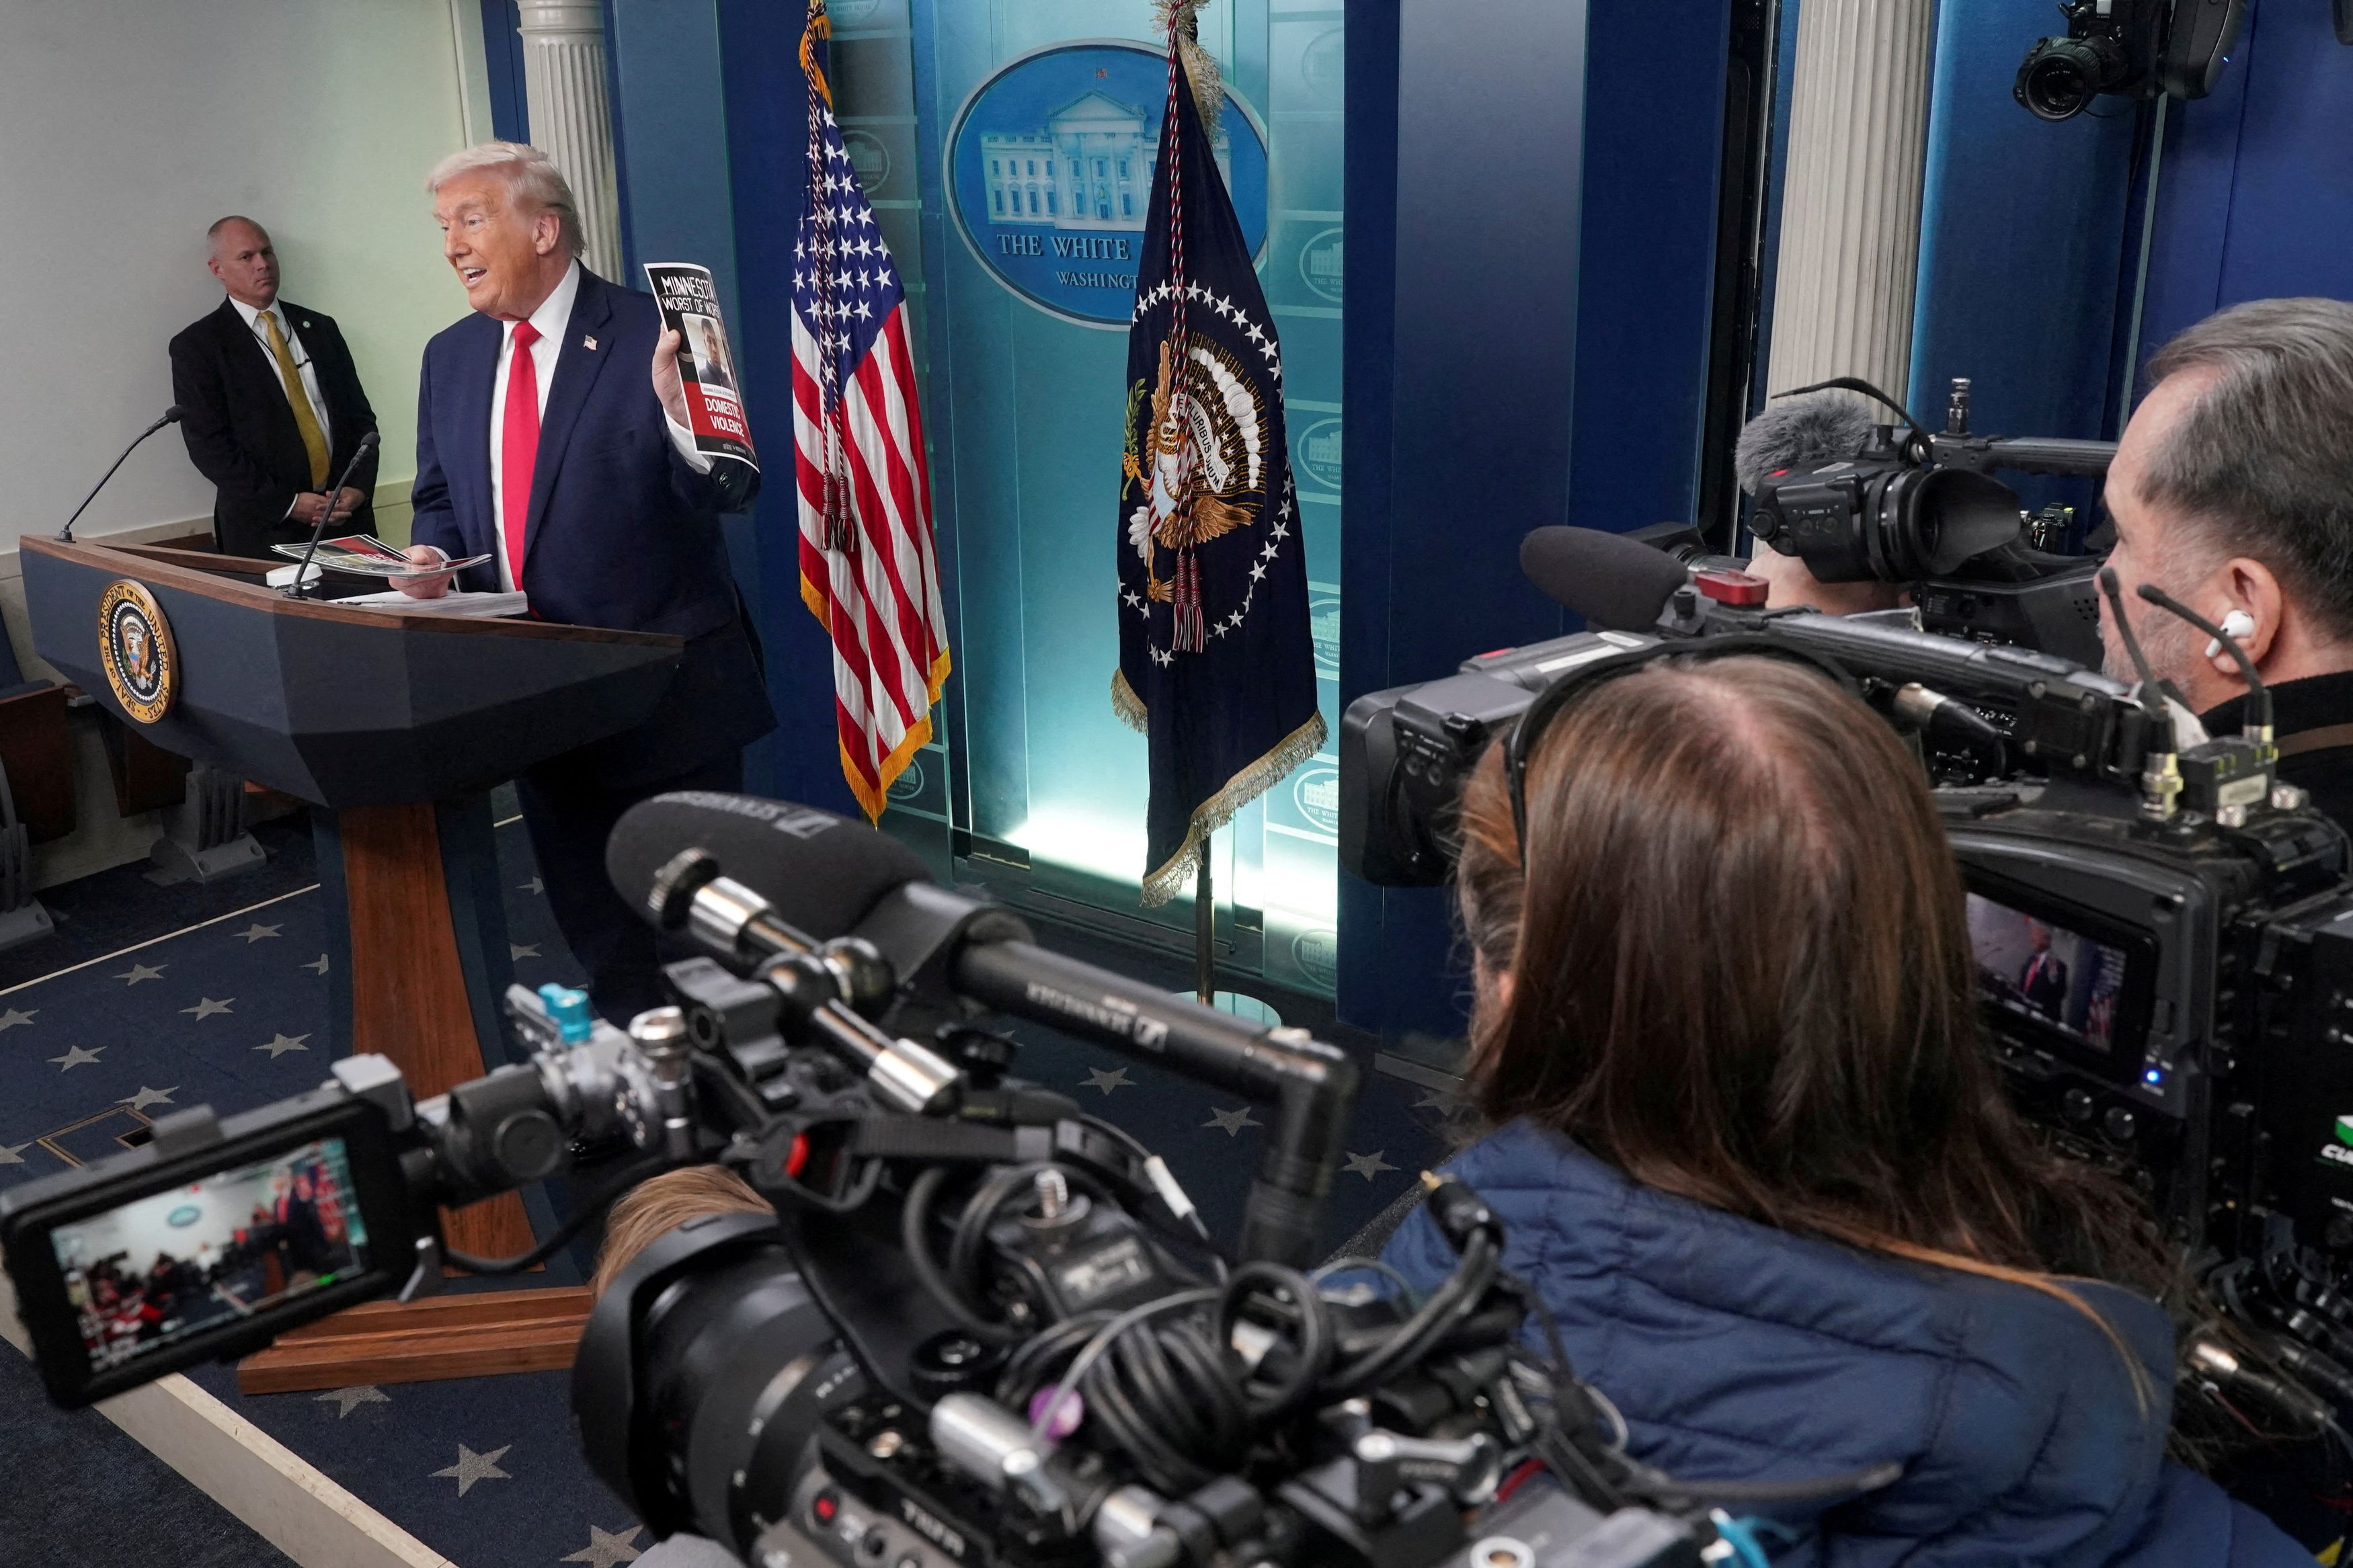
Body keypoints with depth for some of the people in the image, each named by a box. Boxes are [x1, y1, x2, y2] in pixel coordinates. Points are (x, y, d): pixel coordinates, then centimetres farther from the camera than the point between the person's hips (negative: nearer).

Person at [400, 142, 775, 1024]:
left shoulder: (651, 336, -12)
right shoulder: (450, 358, 8)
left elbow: (730, 492, -17)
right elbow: (439, 499, 18)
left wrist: (679, 412, -38)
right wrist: (430, 553, -4)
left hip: (667, 690, -6)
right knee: (592, 920, 19)